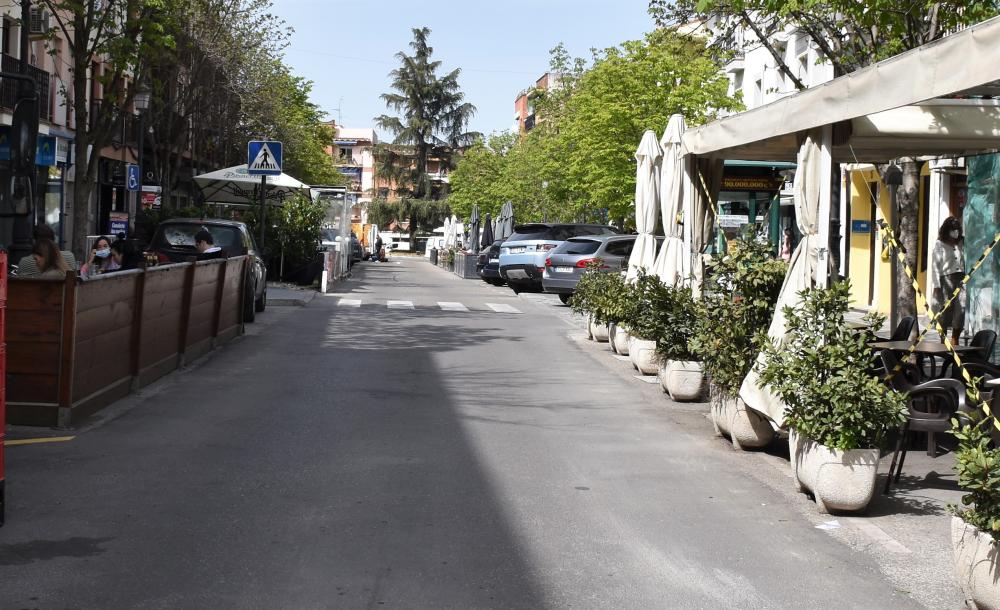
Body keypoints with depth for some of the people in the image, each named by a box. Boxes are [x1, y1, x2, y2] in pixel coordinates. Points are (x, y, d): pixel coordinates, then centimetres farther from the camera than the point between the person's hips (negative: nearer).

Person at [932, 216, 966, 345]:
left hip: (961, 278, 3)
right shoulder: (939, 244, 5)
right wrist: (937, 285, -7)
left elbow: (966, 262, 17)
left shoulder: (961, 243, 16)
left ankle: (955, 340, 0)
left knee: (963, 306, -9)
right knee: (946, 308, -2)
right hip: (946, 278, -3)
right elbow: (935, 265, 0)